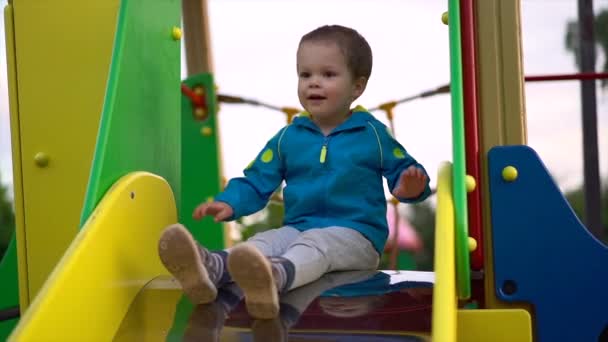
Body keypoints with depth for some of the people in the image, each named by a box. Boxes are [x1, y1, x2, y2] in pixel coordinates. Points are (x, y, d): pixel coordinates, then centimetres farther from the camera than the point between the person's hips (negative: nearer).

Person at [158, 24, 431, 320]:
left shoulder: (373, 133, 5)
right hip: (299, 227, 4)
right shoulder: (288, 137, 13)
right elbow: (256, 181, 13)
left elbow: (402, 170, 7)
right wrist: (229, 203, -6)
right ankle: (211, 267, -58)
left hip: (355, 233, -4)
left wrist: (409, 187, -18)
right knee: (263, 242, -26)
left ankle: (275, 277, -70)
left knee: (312, 245, -36)